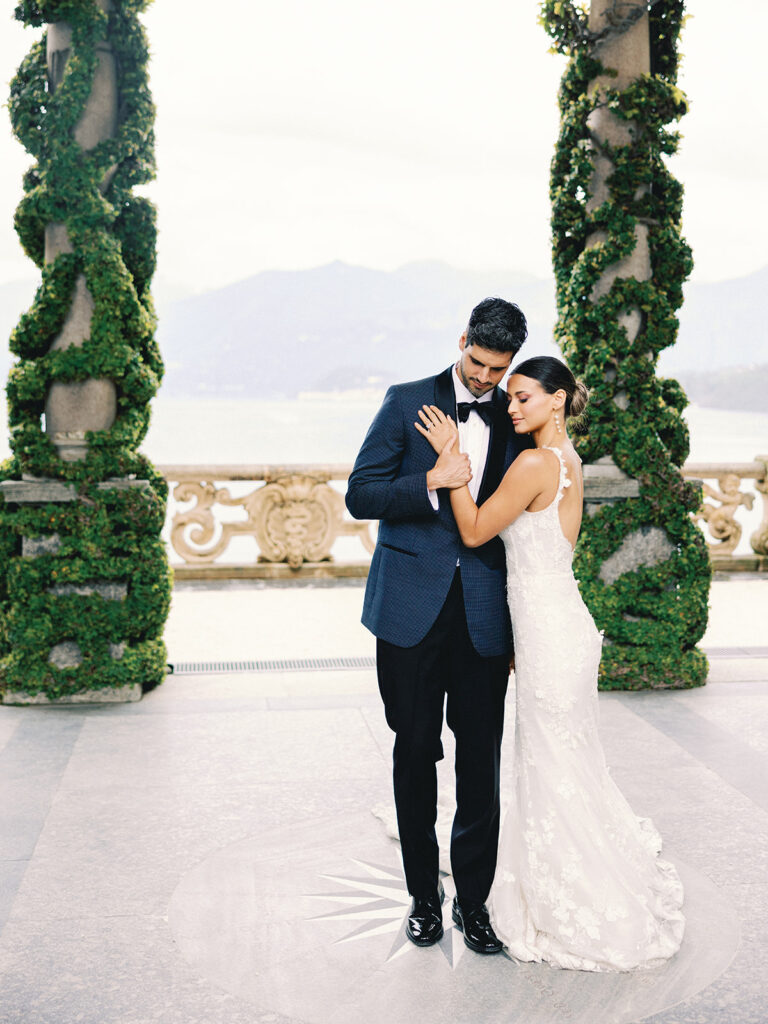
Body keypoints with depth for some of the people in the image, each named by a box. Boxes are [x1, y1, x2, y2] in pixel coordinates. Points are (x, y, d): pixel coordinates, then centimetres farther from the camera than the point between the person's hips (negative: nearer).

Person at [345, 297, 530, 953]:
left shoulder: (515, 420, 8)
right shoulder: (407, 403, 2)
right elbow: (360, 496, -1)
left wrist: (523, 626, 9)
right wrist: (431, 483, -18)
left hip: (484, 615, 1)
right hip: (413, 609, -1)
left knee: (481, 761, 4)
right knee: (415, 754, 9)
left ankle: (473, 898, 20)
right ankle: (424, 895, 24)